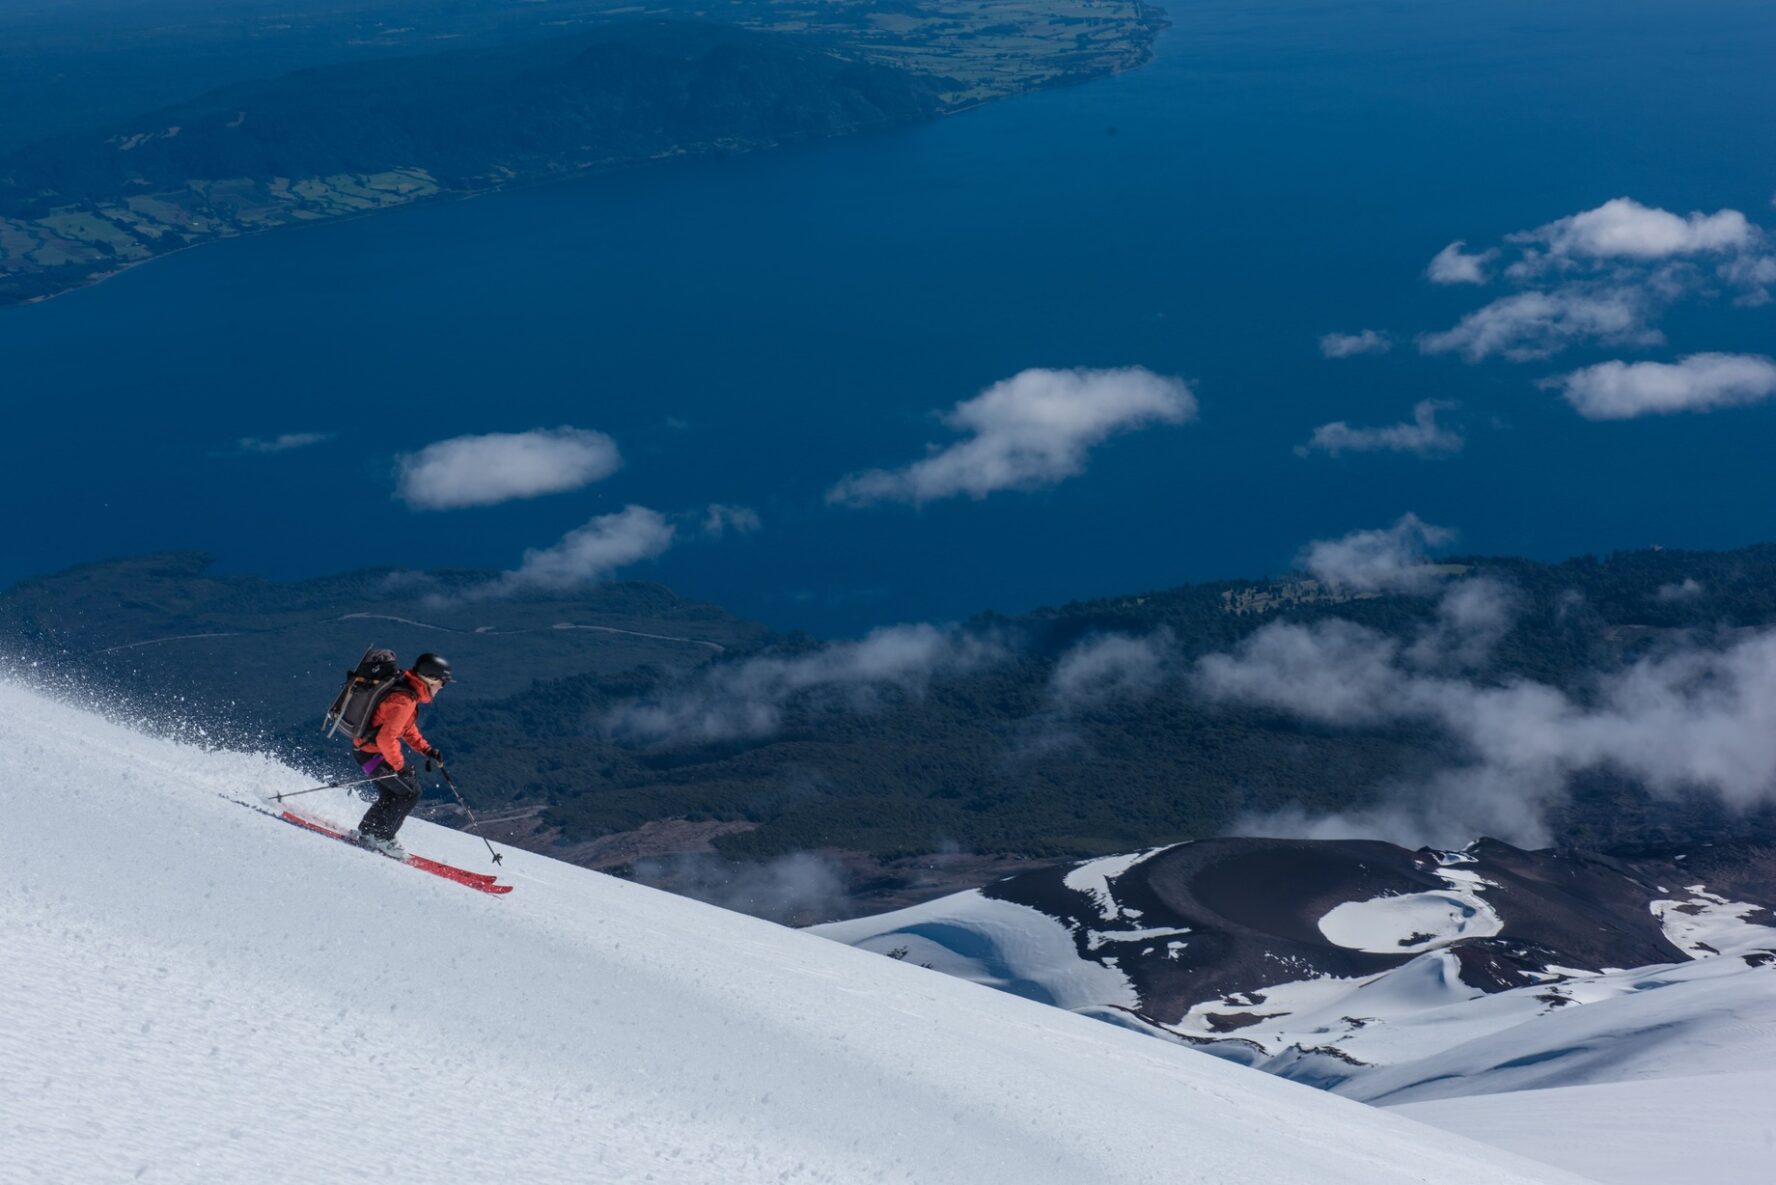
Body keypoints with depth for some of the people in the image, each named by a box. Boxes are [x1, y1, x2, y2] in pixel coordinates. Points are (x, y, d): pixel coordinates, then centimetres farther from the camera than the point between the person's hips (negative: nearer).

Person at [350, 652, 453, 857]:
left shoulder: (406, 689, 5)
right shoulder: (404, 700, -27)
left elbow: (407, 726, 19)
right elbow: (386, 738, -30)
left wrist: (426, 749, 11)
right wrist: (400, 766, -22)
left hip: (364, 747, 10)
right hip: (372, 753, -10)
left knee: (391, 796, 21)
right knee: (410, 793, -3)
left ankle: (366, 831, 31)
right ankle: (379, 837, 6)